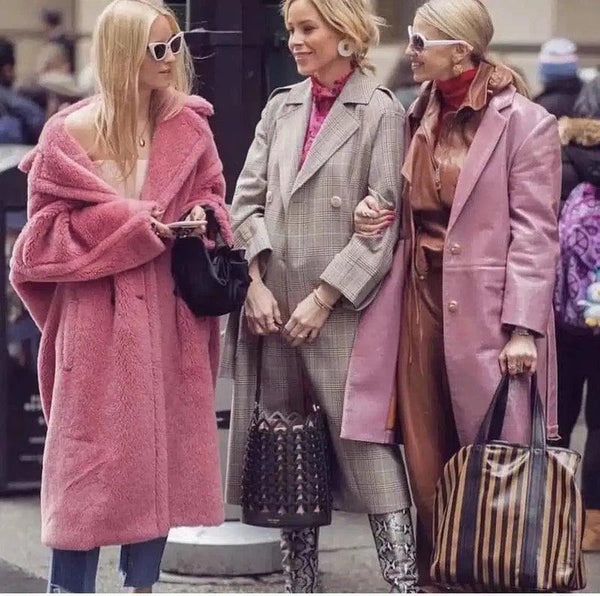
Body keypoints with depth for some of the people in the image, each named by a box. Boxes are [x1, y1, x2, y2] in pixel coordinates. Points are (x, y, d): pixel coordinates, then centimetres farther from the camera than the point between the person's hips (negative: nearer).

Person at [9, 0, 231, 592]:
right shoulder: (71, 133, -5)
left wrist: (204, 218, -7)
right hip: (97, 319, -4)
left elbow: (211, 195, 16)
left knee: (160, 450, 7)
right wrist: (128, 224, -14)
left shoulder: (189, 127, 5)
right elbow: (47, 230, -4)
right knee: (90, 454, -4)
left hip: (167, 316, 4)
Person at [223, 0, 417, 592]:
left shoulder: (381, 113, -4)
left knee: (367, 450, -9)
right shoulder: (280, 109, 13)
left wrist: (323, 298, -12)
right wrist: (256, 283, -4)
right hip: (274, 309, 5)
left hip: (342, 312, -5)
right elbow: (247, 201, 10)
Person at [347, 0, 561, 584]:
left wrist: (523, 327, -16)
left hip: (485, 310, -6)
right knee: (426, 464, 9)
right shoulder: (420, 117, 12)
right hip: (420, 300, 6)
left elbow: (534, 233, -11)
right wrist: (373, 212, 3)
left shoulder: (524, 123, -8)